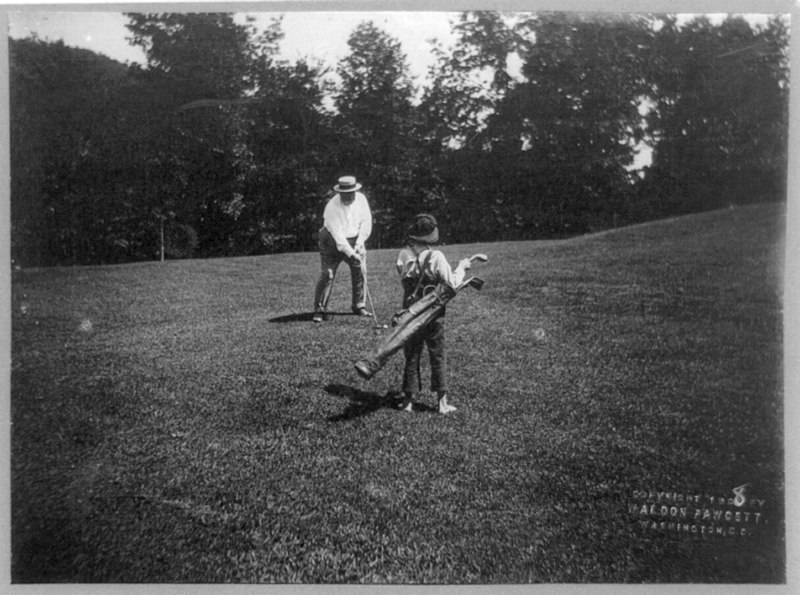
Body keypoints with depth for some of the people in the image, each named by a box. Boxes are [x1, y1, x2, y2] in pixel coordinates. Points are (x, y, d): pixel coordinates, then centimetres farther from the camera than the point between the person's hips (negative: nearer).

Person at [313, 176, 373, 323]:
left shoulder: (361, 199, -9)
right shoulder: (332, 207, -24)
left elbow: (366, 221, -2)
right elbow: (337, 234, -27)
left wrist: (360, 242, -12)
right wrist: (350, 253, -31)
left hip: (354, 240, 4)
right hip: (333, 241, -4)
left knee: (359, 272, -2)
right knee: (327, 275, -10)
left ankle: (359, 306, 11)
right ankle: (319, 310, -4)